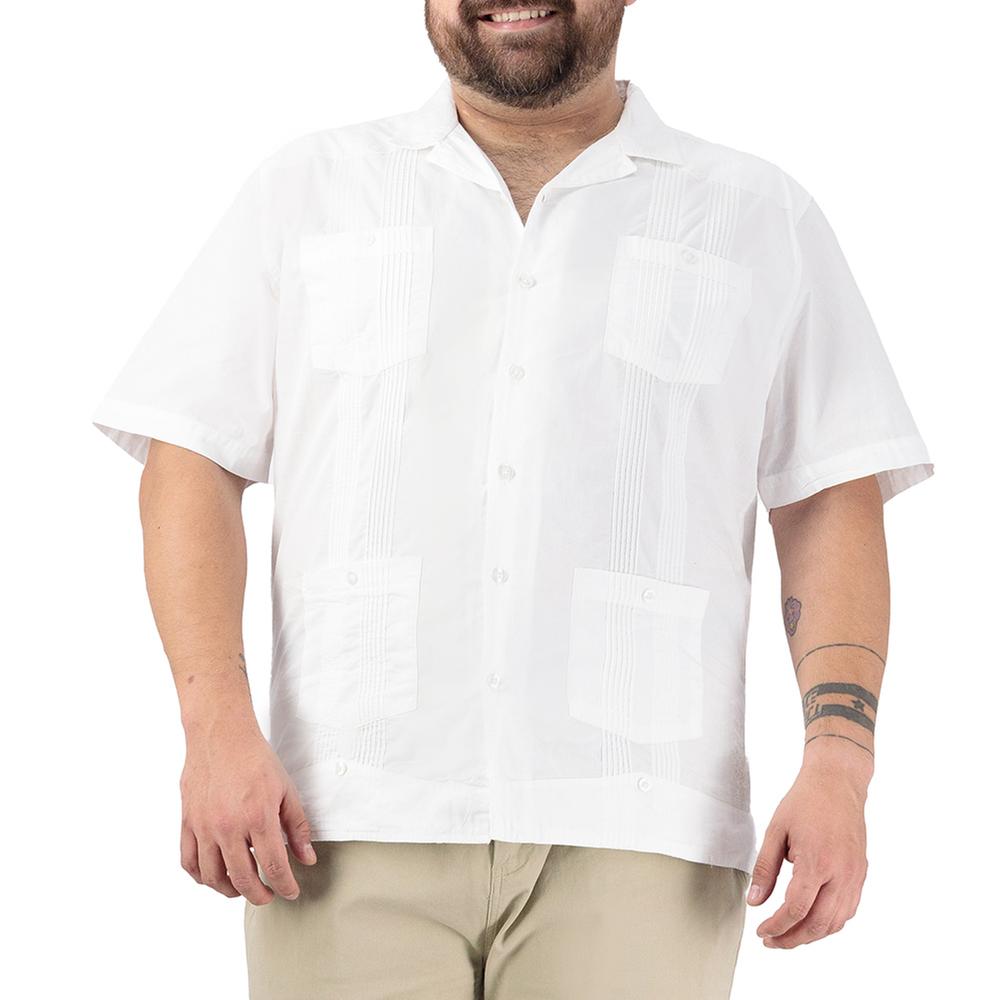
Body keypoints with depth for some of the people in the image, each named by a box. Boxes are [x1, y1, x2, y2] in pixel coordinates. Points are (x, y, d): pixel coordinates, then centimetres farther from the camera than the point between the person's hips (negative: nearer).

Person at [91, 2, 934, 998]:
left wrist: (838, 764, -6)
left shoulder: (763, 219, 12)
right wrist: (217, 724, -7)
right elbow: (189, 472, 8)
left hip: (631, 844, 0)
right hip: (355, 836, 1)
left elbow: (833, 513, 8)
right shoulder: (306, 192, 13)